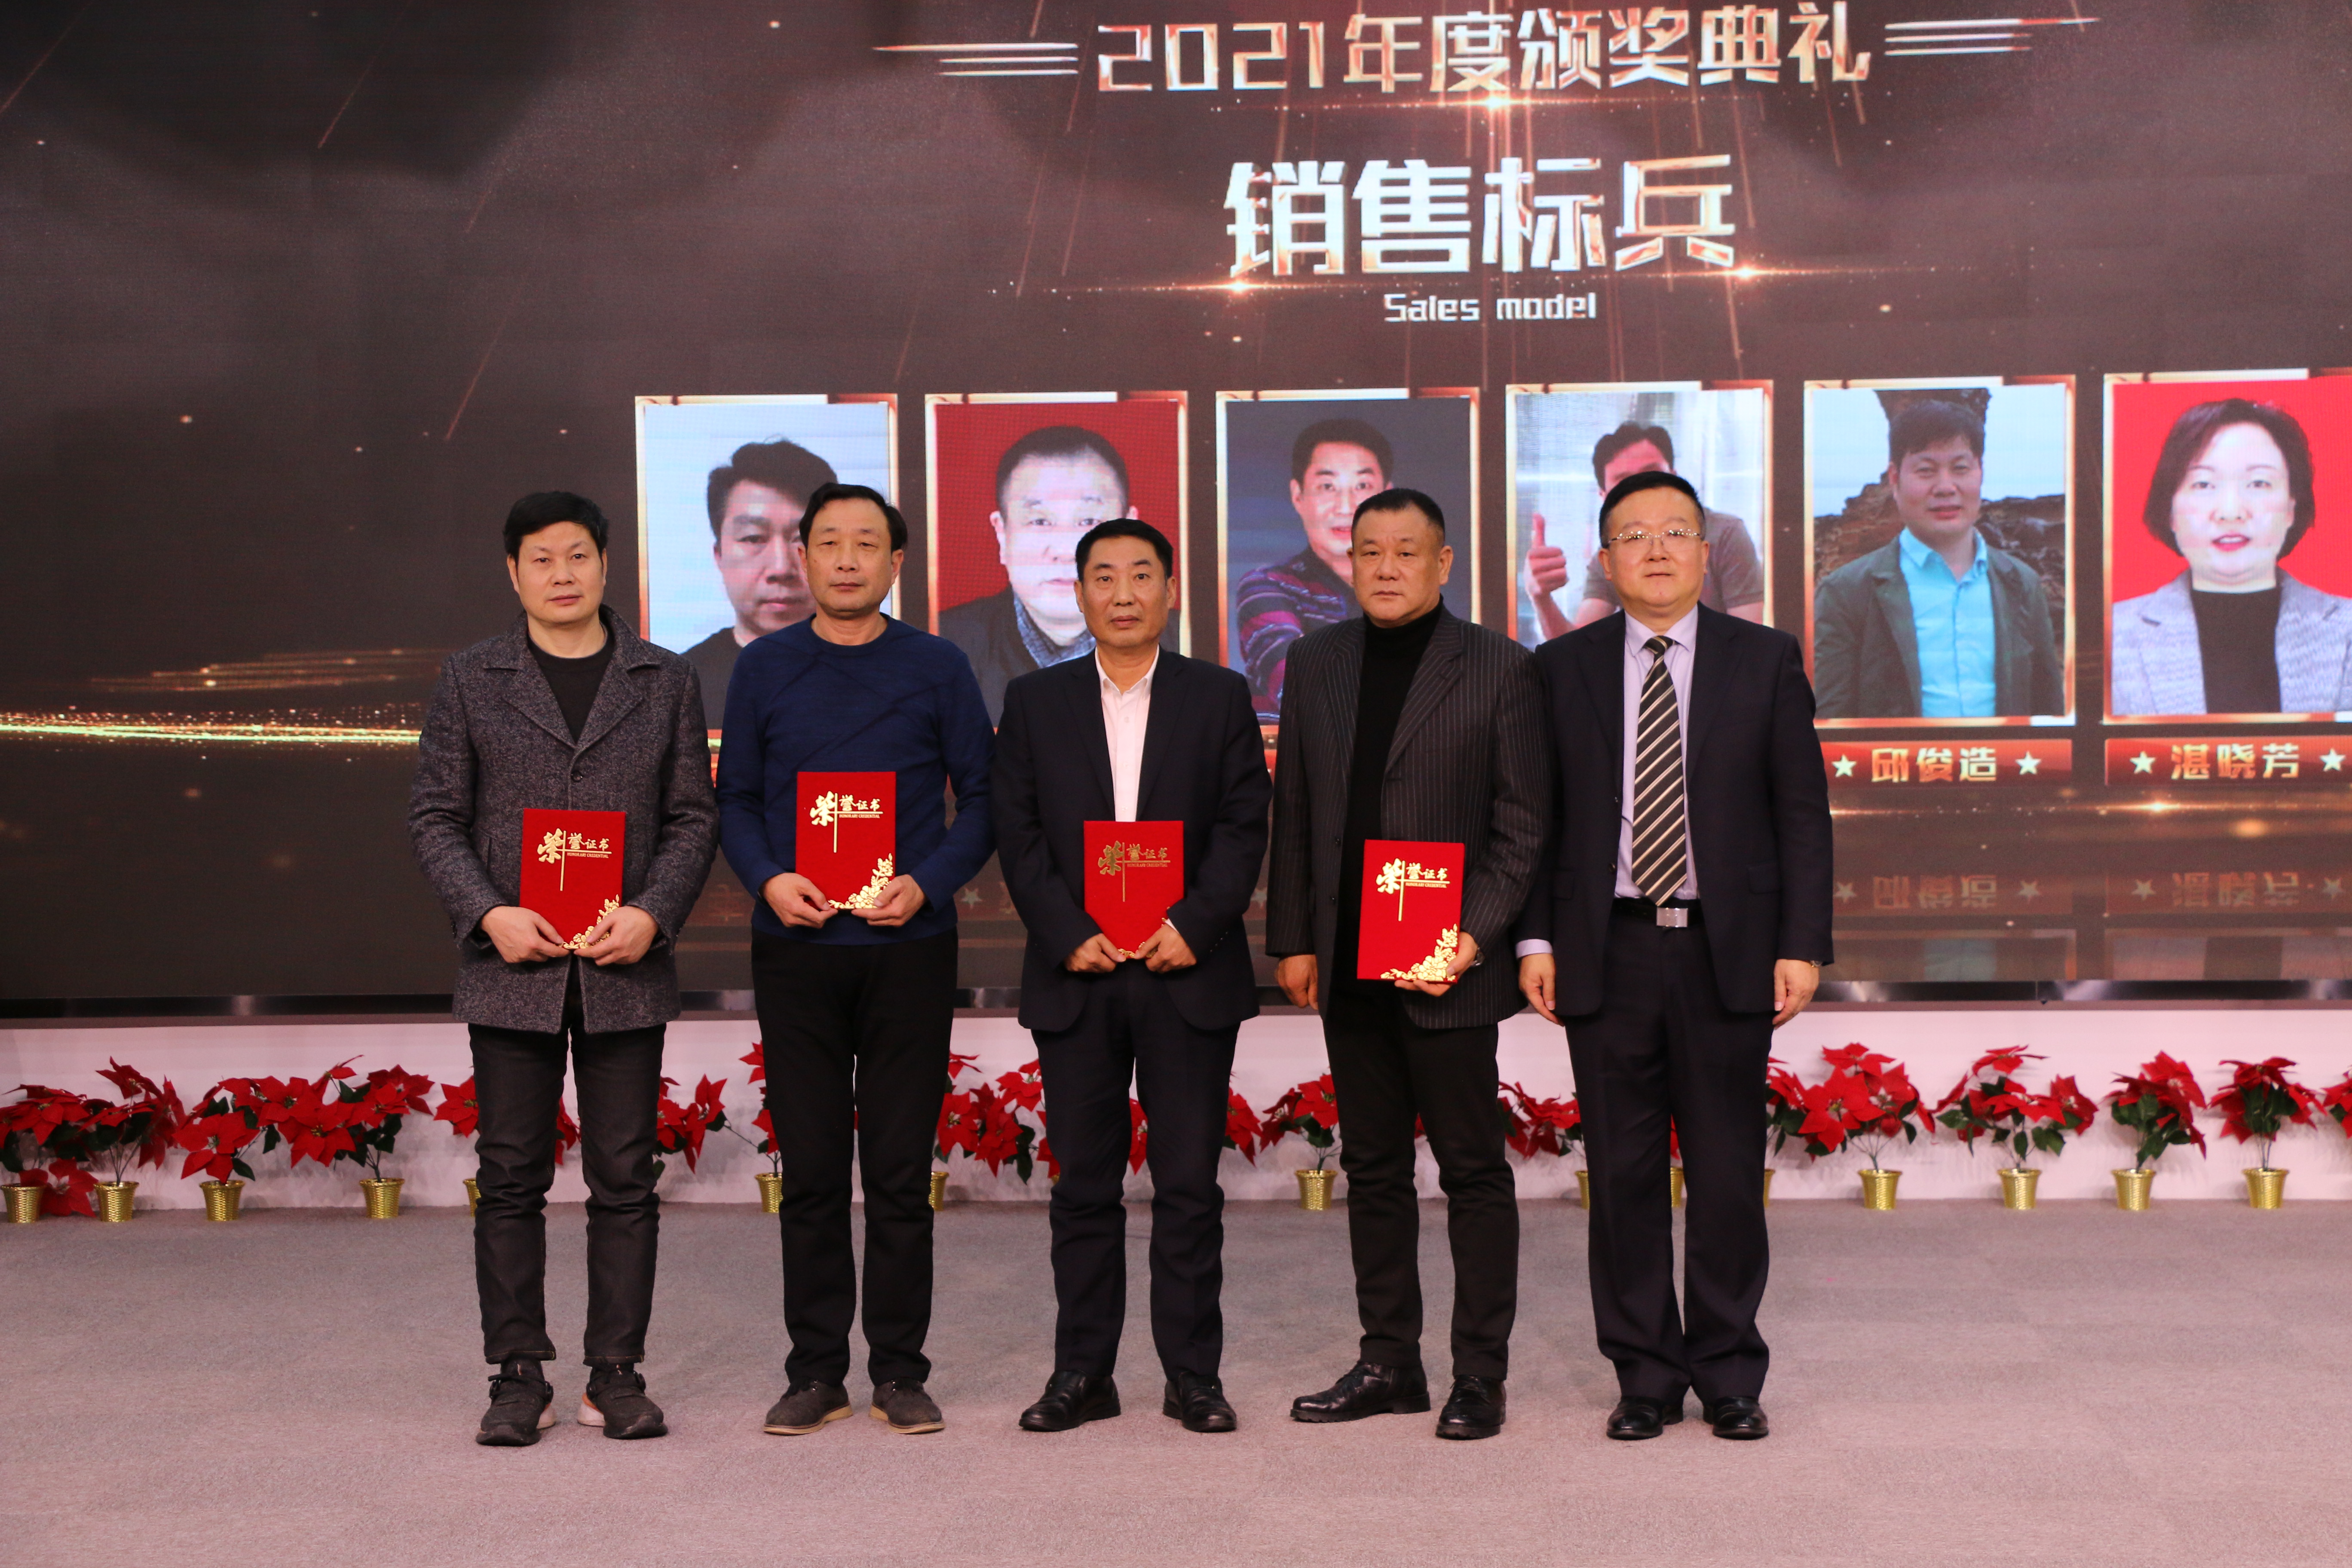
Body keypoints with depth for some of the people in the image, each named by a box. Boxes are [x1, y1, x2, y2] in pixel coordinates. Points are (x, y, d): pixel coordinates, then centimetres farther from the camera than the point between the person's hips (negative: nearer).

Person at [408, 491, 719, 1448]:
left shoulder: (665, 681, 9)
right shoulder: (471, 681, 7)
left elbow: (693, 818, 6)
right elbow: (434, 815, 5)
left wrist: (651, 913, -9)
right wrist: (488, 912, -10)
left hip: (625, 968, 0)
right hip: (512, 966, 0)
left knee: (624, 1180, 3)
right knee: (512, 1179, 4)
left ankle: (617, 1376, 13)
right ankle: (518, 1379, 13)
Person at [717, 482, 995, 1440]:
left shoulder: (937, 668, 3)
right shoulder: (763, 669, 7)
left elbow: (982, 798, 4)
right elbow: (735, 800, 10)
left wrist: (927, 884, -11)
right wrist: (769, 879, -9)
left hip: (907, 947, -1)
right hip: (796, 949, 1)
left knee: (902, 1171, 3)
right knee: (809, 1170, 5)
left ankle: (900, 1370, 13)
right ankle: (816, 1369, 15)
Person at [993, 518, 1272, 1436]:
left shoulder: (1220, 698, 7)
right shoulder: (1034, 702, 9)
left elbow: (1245, 825, 1)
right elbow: (1016, 833, 4)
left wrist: (1195, 923, -11)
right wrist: (1067, 935, -8)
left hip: (1189, 974, -1)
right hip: (1075, 979, 1)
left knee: (1190, 1183, 2)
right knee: (1084, 1185, 6)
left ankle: (1193, 1375, 11)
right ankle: (1082, 1373, 14)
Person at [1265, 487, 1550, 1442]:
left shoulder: (1499, 667, -2)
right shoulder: (1315, 663, 10)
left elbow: (1523, 824, -4)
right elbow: (1293, 812, 12)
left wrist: (1476, 934, -13)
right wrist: (1292, 939, 7)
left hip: (1448, 966, -4)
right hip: (1348, 966, 5)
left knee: (1473, 1169, 2)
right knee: (1372, 1167, 12)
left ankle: (1480, 1374, 11)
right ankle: (1388, 1363, 22)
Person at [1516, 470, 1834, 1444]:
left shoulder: (1767, 661, 5)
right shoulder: (1561, 668, 7)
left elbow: (1802, 811, 3)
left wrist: (1801, 945, -4)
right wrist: (1536, 937, -2)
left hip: (1728, 954, 0)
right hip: (1608, 953, 1)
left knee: (1728, 1173, 4)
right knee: (1623, 1174, 5)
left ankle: (1729, 1375, 17)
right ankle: (1646, 1375, 17)